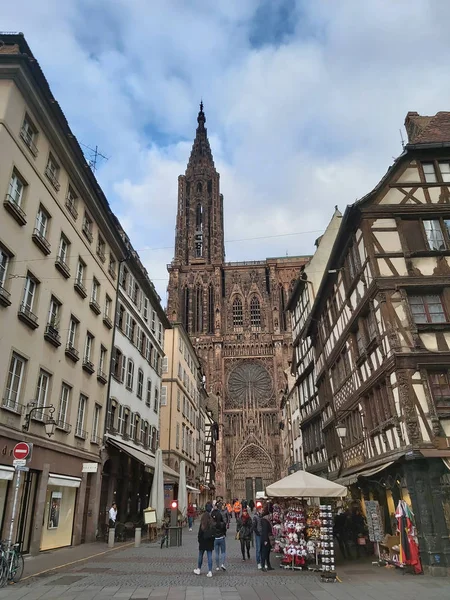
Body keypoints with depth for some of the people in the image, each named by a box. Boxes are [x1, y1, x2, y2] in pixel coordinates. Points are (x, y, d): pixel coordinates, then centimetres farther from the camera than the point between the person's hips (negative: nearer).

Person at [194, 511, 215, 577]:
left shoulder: (202, 524, -15)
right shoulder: (212, 524, -5)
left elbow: (200, 534, -12)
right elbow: (214, 533, 0)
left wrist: (199, 540, 2)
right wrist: (212, 541, 8)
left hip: (203, 542, -2)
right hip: (210, 543, 3)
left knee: (200, 556, 15)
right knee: (210, 557, 6)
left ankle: (199, 569, 29)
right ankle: (210, 571, 3)